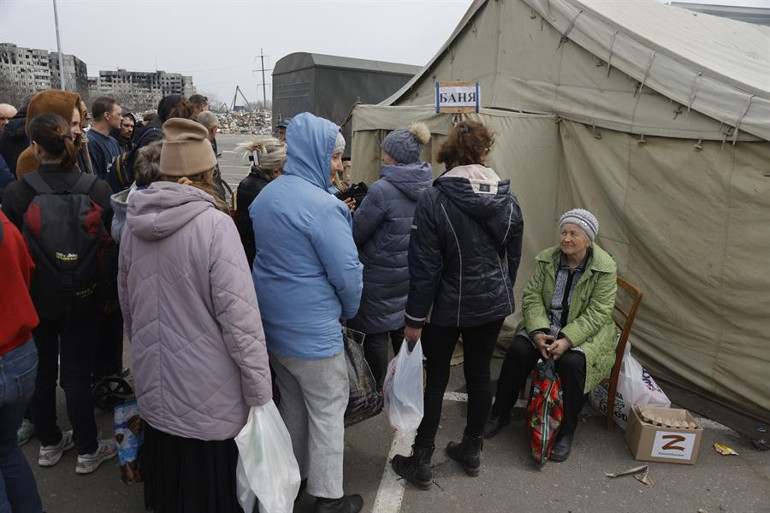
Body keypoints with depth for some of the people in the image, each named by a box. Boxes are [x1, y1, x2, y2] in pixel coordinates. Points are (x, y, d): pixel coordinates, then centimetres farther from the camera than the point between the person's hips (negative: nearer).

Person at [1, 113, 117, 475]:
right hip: (81, 296, -1)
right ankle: (87, 451, 21)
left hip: (34, 296, 1)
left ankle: (49, 444, 35)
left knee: (42, 372, 18)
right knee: (77, 374, 9)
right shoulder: (97, 188, -13)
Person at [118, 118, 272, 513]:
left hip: (153, 385, 6)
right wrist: (259, 391, -13)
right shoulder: (214, 224, -21)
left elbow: (127, 303, 11)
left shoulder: (134, 221, -1)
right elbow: (238, 315, -22)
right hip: (208, 394, -6)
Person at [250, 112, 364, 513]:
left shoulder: (265, 195, 6)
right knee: (327, 412, 8)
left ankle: (291, 476, 40)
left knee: (292, 402, 23)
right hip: (312, 329, -8)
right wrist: (349, 310, -1)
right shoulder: (322, 205, -22)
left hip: (271, 320, 9)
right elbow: (347, 271, -19)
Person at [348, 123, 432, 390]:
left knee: (376, 333, 9)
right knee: (403, 329, 21)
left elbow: (356, 234, -17)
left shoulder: (382, 190, -23)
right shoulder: (426, 188, 0)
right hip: (410, 275, 7)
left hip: (380, 276, -7)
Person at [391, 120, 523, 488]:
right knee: (479, 374, 16)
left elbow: (424, 267, -17)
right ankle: (471, 451, 33)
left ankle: (421, 462, 21)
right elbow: (513, 256, 7)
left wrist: (415, 318, -9)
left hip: (448, 307, -4)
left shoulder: (435, 199, -17)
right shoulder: (508, 199, -3)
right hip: (493, 305, 4)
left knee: (436, 379, 9)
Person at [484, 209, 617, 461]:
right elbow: (532, 296, -3)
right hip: (546, 325, 3)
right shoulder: (547, 259, -3)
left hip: (584, 331, -3)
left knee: (571, 362, -32)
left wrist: (567, 340, -27)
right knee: (518, 350, -23)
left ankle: (567, 431, -8)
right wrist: (538, 331, -19)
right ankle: (500, 413, -1)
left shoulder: (605, 268, -13)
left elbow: (597, 314, -16)